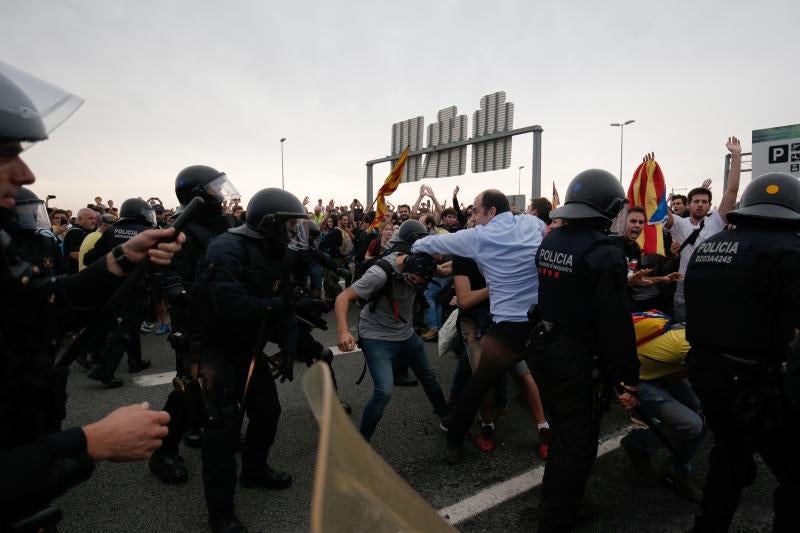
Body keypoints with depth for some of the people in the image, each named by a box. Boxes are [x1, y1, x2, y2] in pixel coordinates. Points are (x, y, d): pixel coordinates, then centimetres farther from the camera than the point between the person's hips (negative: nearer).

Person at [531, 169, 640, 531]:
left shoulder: (549, 241, 5)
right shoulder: (605, 254, -19)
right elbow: (616, 324, -20)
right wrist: (628, 378, -13)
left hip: (543, 347, 8)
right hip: (578, 358, -8)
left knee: (560, 432, 25)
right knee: (576, 443, 6)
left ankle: (552, 503, 43)